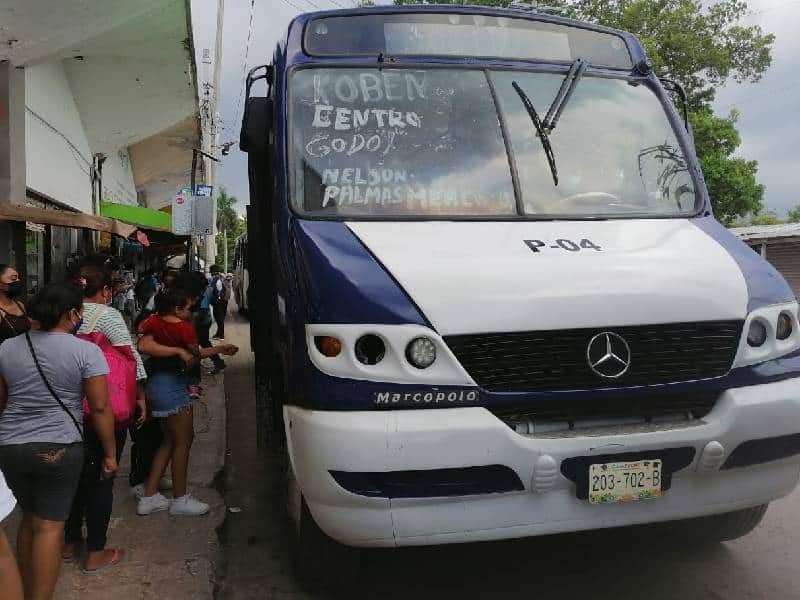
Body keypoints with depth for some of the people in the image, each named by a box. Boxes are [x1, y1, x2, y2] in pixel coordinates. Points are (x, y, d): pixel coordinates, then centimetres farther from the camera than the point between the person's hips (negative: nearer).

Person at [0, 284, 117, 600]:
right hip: (58, 447, -5)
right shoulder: (86, 351, -10)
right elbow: (100, 408, -9)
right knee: (49, 527, 3)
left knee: (29, 520, 21)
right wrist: (110, 453, -1)